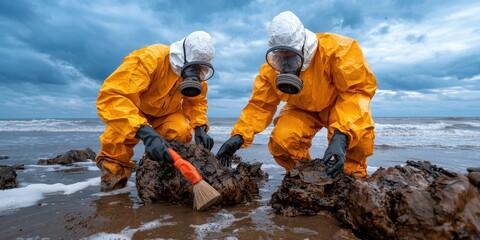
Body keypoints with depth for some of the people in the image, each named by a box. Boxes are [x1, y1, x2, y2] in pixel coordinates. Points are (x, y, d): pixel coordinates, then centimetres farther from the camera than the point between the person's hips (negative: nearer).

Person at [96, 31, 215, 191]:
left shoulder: (198, 73, -18)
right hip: (133, 110, -3)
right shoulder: (149, 58, -38)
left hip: (166, 113, 4)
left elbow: (197, 101, -3)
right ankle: (113, 169, -2)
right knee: (120, 132, -31)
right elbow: (110, 97, -48)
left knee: (182, 133, -24)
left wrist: (200, 128, -23)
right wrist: (145, 132, -61)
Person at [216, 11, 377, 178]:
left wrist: (340, 136, -46)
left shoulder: (336, 49, -32)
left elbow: (358, 89, -31)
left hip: (340, 102, -2)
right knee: (281, 140, -22)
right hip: (304, 109, 3)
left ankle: (353, 176, -4)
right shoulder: (271, 68, -21)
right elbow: (260, 105, -13)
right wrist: (239, 136, -29)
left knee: (359, 132, -34)